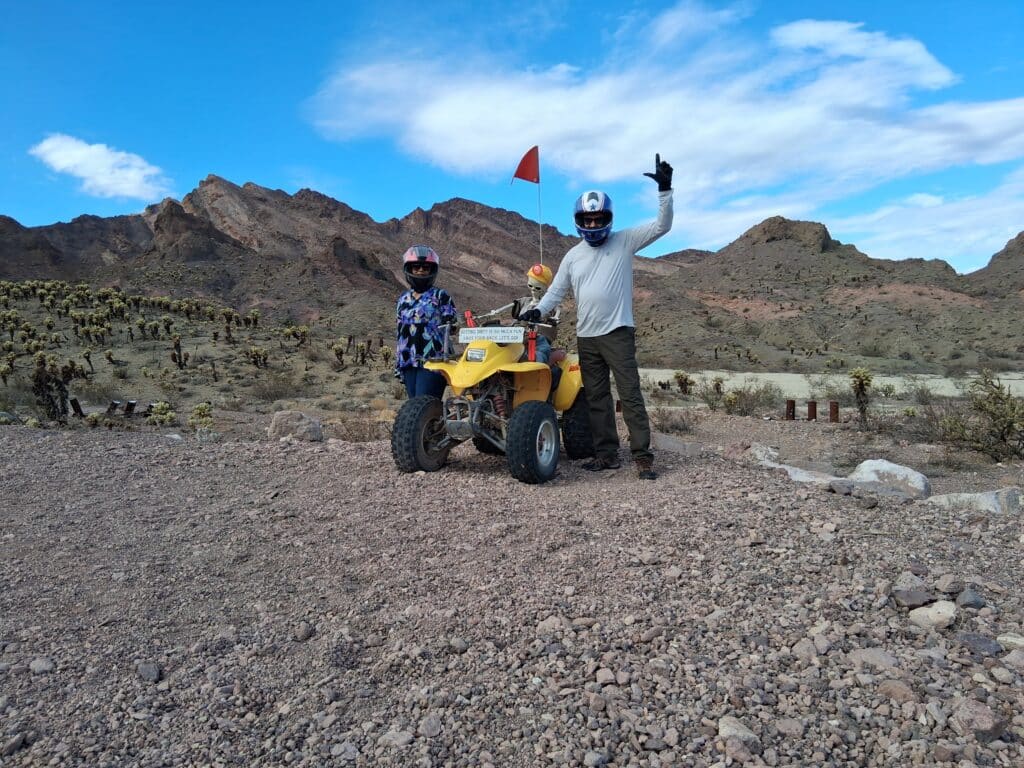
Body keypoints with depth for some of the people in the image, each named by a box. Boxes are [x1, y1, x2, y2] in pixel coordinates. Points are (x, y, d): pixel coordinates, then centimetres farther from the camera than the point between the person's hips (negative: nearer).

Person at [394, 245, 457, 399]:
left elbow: (449, 328, -2)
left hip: (432, 362, -6)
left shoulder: (441, 296, 2)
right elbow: (400, 333, 20)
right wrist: (397, 363, 17)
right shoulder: (403, 300, 18)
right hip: (409, 363, 6)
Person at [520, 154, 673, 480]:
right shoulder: (573, 255, 14)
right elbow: (557, 289, 15)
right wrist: (538, 309, -3)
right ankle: (606, 453, 16)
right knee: (596, 398, 8)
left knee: (630, 395, -7)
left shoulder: (624, 241, 2)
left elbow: (662, 225, -5)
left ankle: (643, 456, -3)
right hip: (586, 337, 5)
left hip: (618, 333, -5)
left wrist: (664, 189, -15)